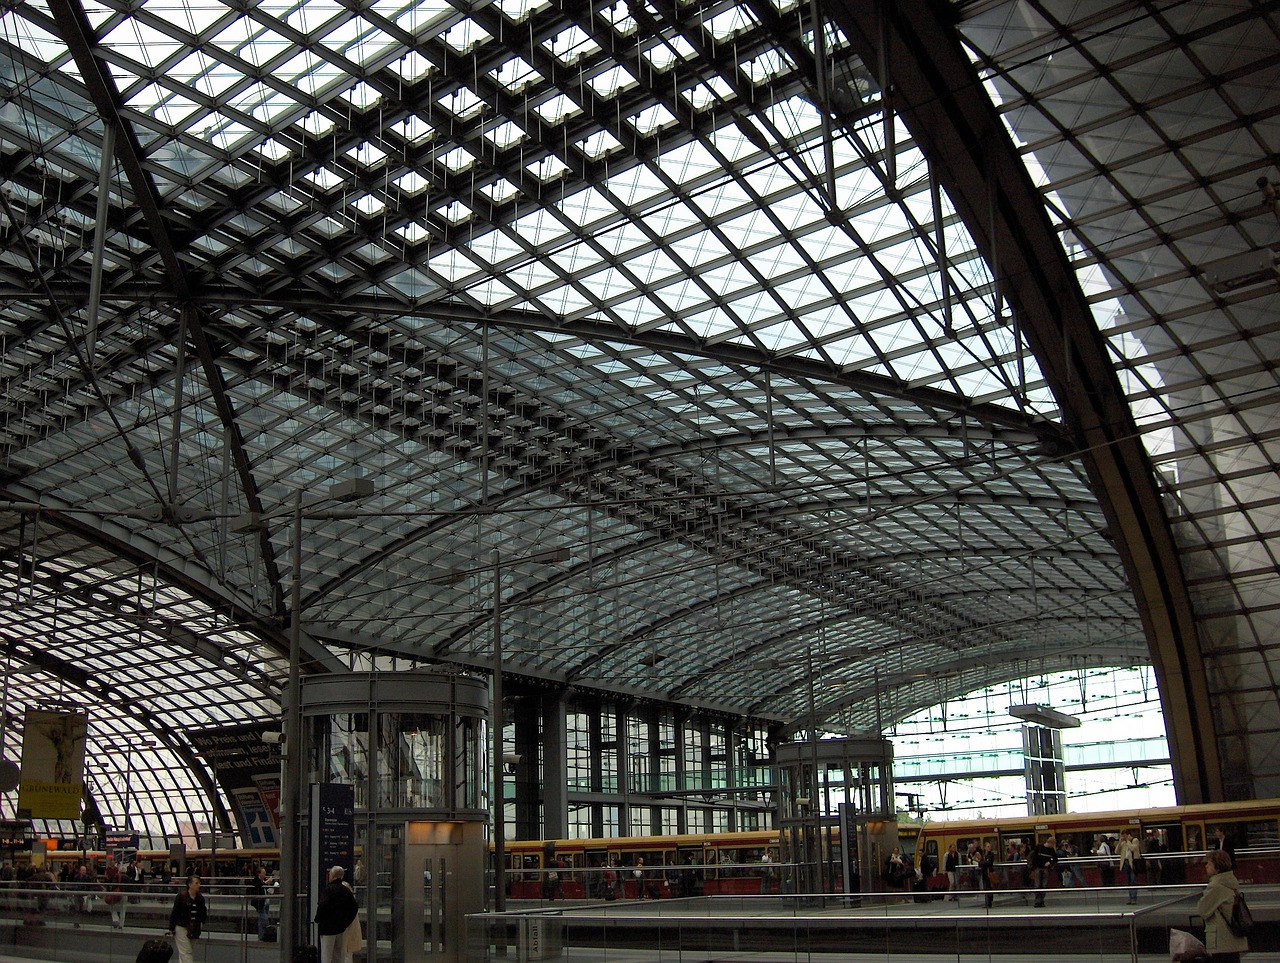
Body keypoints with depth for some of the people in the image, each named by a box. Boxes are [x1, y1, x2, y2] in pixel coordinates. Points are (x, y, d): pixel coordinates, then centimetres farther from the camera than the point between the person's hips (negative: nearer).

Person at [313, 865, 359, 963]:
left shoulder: (328, 889, -13)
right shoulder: (347, 890, 6)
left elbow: (322, 906, -23)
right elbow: (355, 907, 9)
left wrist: (317, 919, -9)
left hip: (328, 927, -6)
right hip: (342, 927, 6)